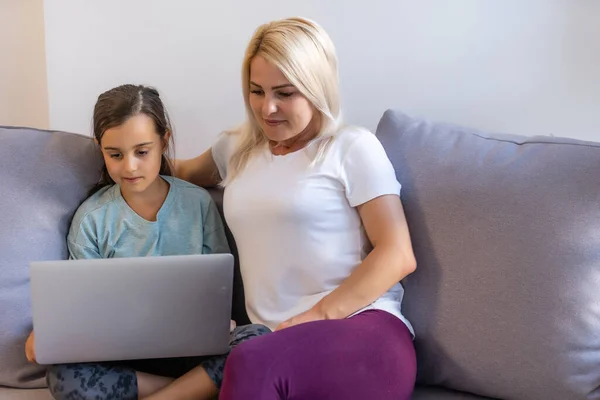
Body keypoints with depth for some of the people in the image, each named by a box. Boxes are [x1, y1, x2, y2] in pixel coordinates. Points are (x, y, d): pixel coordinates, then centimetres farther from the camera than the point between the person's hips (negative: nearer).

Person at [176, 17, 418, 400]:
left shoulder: (352, 147, 4)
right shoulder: (236, 148, 20)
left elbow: (398, 255, -4)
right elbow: (183, 173, 41)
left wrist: (318, 316, -13)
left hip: (365, 331, -4)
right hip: (277, 345, 4)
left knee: (251, 366, -36)